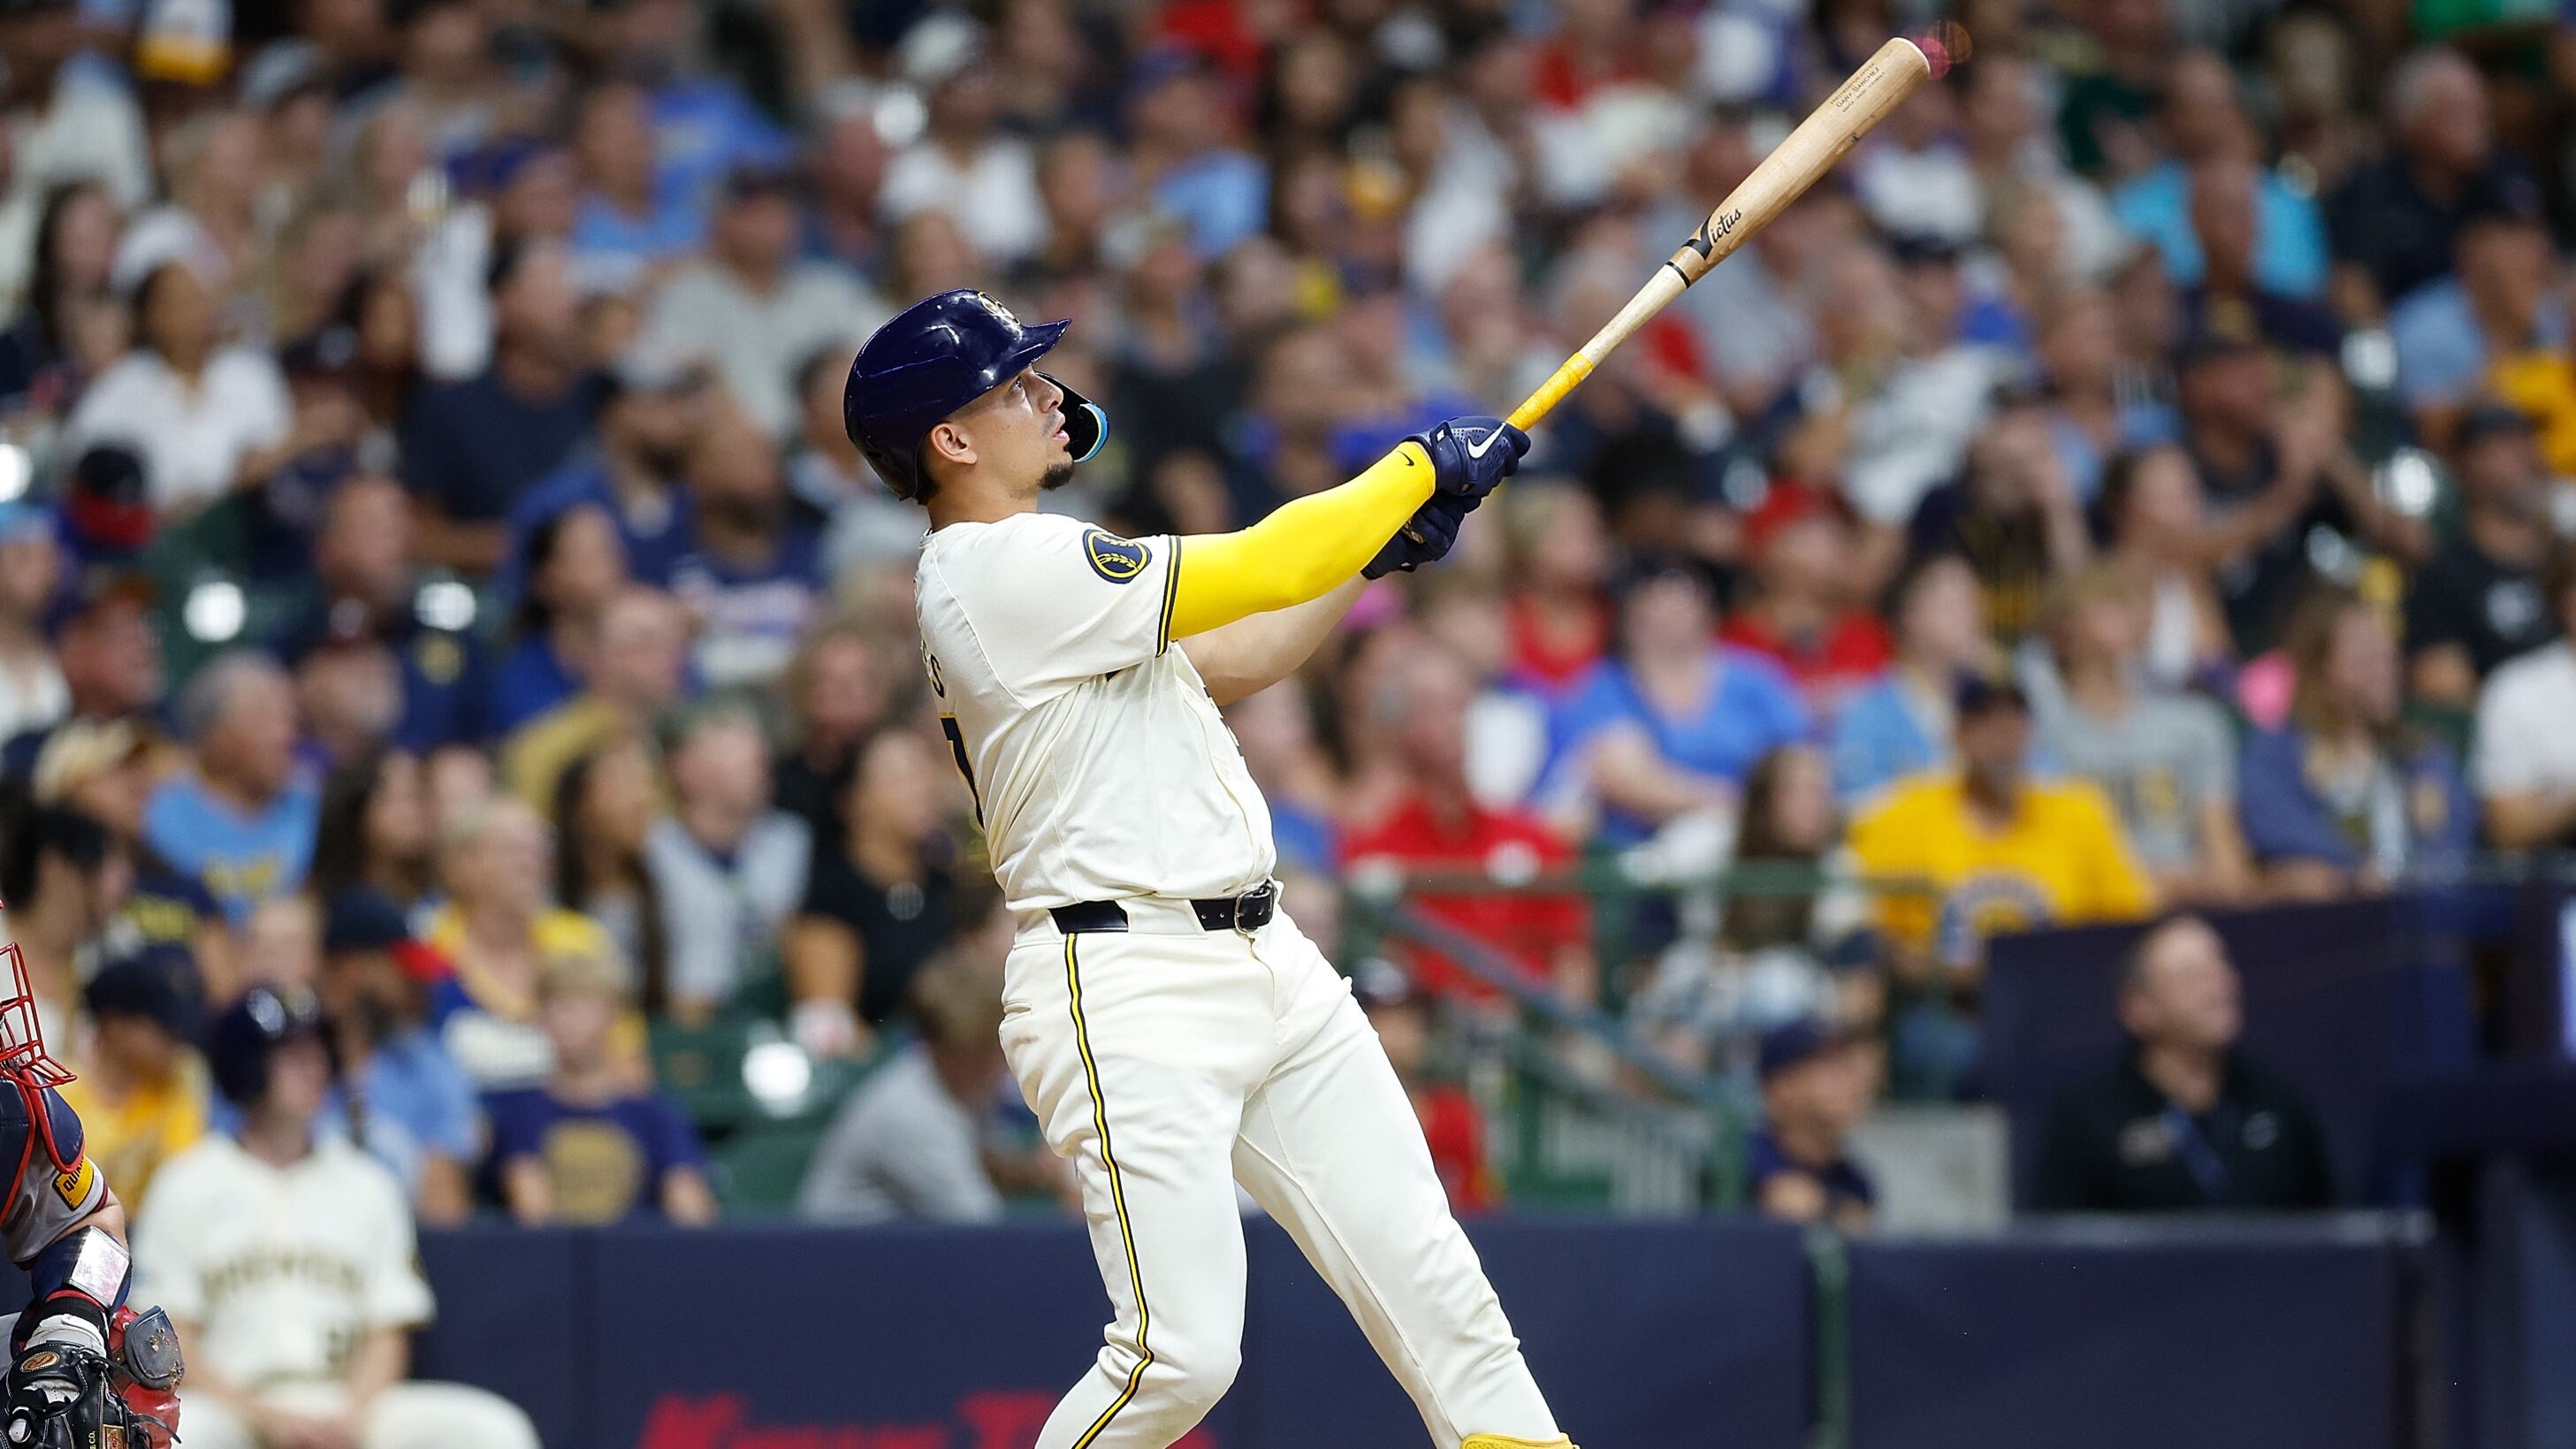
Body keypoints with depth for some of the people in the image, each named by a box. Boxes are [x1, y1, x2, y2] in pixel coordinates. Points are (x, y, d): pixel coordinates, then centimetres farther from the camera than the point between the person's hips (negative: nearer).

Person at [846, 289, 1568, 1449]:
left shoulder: (1040, 570, 17)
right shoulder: (1004, 572, -14)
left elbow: (1229, 662, 25)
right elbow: (1260, 571, -16)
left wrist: (1378, 550, 13)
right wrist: (1421, 467, -3)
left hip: (1262, 958, 10)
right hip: (1129, 992, -10)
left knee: (1429, 1280, 3)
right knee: (1180, 1351, -15)